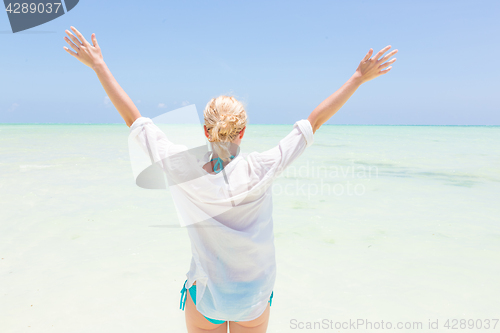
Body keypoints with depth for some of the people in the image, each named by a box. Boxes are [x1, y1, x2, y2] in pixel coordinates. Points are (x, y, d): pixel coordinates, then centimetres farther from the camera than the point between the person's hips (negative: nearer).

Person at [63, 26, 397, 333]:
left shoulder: (184, 172, -21)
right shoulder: (261, 170, -21)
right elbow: (315, 120, -14)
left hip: (203, 295, 0)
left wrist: (99, 65, -3)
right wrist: (360, 77, -5)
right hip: (255, 297, 1)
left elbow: (134, 118, -13)